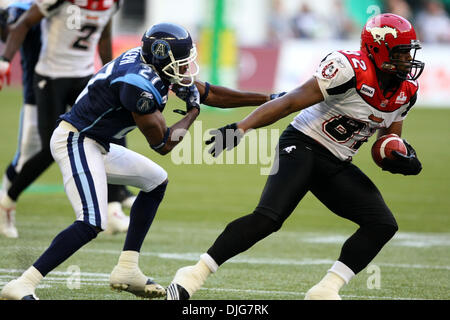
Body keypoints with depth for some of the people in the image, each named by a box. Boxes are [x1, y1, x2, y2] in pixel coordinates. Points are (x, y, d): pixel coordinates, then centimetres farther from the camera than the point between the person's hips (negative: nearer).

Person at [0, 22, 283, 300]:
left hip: (95, 145, 11)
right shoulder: (139, 84, -24)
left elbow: (208, 93, 14)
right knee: (92, 223, -23)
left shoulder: (155, 67, 6)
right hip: (76, 141, -11)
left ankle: (127, 270, 15)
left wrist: (267, 99, 15)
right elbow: (163, 144, -17)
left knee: (156, 181, 20)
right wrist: (193, 112, -2)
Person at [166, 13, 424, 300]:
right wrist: (242, 128, -32)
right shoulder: (352, 70, -20)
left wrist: (400, 159, -8)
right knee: (268, 217, -24)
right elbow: (291, 102, -23)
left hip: (337, 166, 8)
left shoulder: (406, 91, 3)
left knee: (383, 225, -6)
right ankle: (195, 274, -16)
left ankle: (326, 290, -8)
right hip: (303, 146, -8)